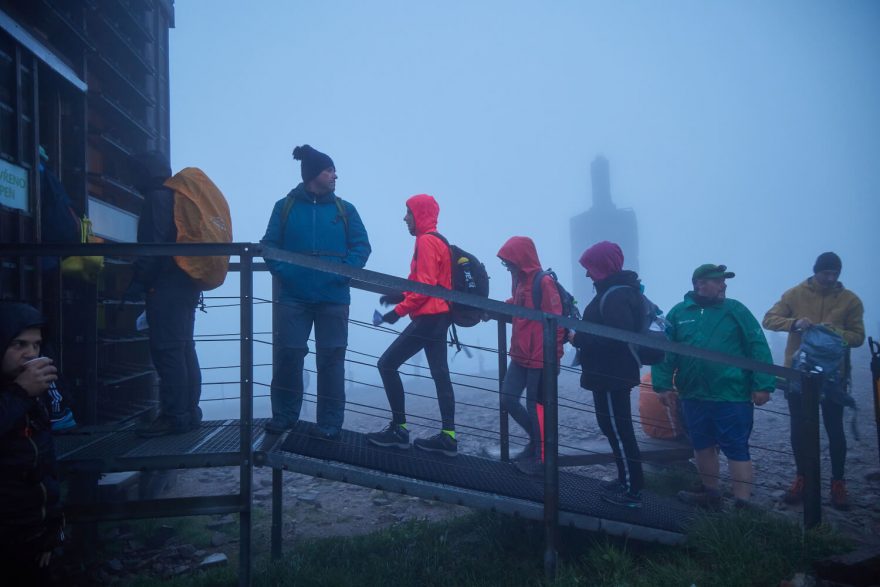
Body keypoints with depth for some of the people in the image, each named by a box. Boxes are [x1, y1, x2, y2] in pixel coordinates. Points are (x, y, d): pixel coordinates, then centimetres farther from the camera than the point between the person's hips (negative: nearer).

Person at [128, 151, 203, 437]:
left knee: (166, 350, -9)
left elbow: (152, 246, -17)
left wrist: (137, 284, -13)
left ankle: (174, 416, -8)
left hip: (166, 286, -10)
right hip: (186, 283, 10)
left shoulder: (157, 198, -8)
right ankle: (188, 412, 16)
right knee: (183, 348, 11)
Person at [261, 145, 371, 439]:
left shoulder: (345, 209, 6)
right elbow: (269, 246, 3)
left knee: (331, 359, 3)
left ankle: (330, 423, 12)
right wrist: (283, 271, -13)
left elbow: (362, 246, 2)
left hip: (334, 298, 0)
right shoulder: (285, 207, 6)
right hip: (293, 297, 0)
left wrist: (344, 271, -13)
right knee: (287, 355, 2)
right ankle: (284, 415, 21)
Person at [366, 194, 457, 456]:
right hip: (438, 316, 10)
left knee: (387, 364, -4)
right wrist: (402, 296, 10)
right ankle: (448, 437, 9)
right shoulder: (438, 240, 18)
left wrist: (399, 310, -17)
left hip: (428, 317, -10)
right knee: (440, 373, 8)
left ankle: (399, 429, -1)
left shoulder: (426, 241, -12)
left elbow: (426, 284, -20)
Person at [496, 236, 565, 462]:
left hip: (540, 358, -8)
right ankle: (536, 438, 29)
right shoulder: (520, 280, 11)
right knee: (508, 398, 10)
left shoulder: (544, 282, -16)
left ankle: (542, 456, 18)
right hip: (520, 356, 8)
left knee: (535, 405, 2)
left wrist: (554, 356, -17)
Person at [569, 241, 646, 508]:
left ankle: (632, 491, 7)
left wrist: (578, 339, -20)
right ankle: (626, 481, 30)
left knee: (618, 431, -2)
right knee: (615, 428, 19)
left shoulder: (614, 296, -21)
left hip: (611, 377, -11)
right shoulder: (617, 290, 12)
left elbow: (616, 338, -28)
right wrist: (581, 335, 5)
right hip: (612, 374, 11)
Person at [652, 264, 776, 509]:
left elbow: (758, 348, -5)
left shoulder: (736, 310, -2)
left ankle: (743, 504, 7)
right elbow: (664, 352, 5)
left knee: (737, 450, -1)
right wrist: (663, 385, -2)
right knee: (702, 446, 17)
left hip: (732, 396, -4)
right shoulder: (678, 313, 5)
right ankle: (711, 493, 34)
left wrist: (763, 386, -11)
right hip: (693, 396, 4)